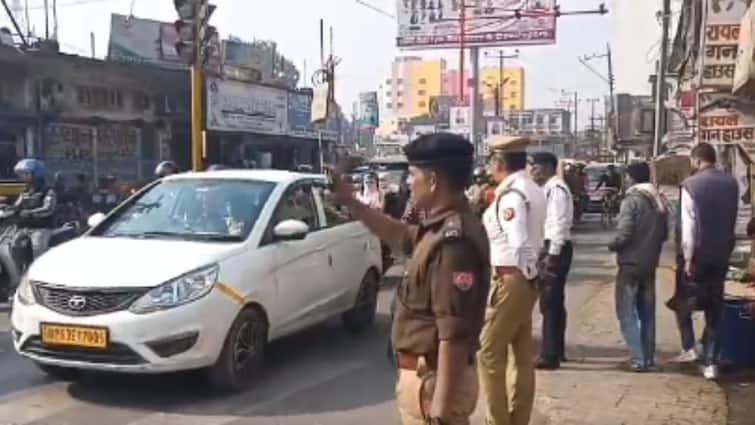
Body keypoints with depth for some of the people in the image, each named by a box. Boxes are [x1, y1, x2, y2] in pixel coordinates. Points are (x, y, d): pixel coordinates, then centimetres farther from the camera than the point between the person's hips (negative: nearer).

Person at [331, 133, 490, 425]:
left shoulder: (454, 239, -26)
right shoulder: (444, 228, 6)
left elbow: (454, 334, -30)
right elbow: (403, 236, 28)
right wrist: (349, 201, 24)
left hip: (435, 380, -10)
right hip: (428, 374, 10)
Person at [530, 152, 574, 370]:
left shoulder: (556, 189, -15)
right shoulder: (549, 188, 17)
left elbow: (559, 224, -21)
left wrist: (552, 255, -23)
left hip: (555, 249, -10)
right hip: (550, 248, 10)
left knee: (549, 304, -6)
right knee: (554, 302, 17)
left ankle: (550, 356, -2)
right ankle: (556, 351, 28)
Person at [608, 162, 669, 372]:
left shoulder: (631, 201, -16)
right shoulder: (660, 201, 7)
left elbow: (624, 235, -21)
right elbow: (665, 233, 12)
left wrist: (612, 246, -2)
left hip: (631, 263, -7)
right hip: (650, 264, 7)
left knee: (627, 312, -1)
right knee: (647, 312, 15)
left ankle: (638, 358, -7)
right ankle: (648, 357, 20)